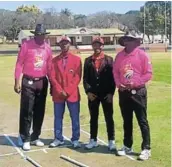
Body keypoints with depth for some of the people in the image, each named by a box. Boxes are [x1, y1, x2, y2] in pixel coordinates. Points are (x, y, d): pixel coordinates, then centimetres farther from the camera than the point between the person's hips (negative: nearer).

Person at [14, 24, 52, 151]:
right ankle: (25, 139, 9)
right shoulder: (26, 45, -5)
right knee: (26, 111, -2)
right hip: (28, 82, -4)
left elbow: (49, 66, 10)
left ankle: (35, 137, 23)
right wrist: (17, 82, -10)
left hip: (42, 82, 4)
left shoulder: (48, 48, 6)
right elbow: (19, 64, -5)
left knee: (40, 111, 10)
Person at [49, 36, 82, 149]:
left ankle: (75, 140, 12)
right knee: (58, 118, 8)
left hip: (73, 94, -2)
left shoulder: (77, 59, 3)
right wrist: (60, 91, -10)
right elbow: (52, 77, 2)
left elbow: (78, 77, -3)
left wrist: (68, 91, -10)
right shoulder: (55, 60, 8)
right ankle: (58, 139, 19)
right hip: (58, 94, 2)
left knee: (75, 118, 2)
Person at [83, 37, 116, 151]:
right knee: (93, 118, 11)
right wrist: (88, 91, -6)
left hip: (106, 94, -2)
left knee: (109, 118, 3)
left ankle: (111, 141, 11)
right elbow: (85, 78, 6)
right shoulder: (88, 60, 8)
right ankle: (93, 140, 21)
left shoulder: (109, 59, 3)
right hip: (92, 94, 2)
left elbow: (113, 76, -1)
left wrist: (111, 92, -9)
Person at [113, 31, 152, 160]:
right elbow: (115, 72, 13)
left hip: (138, 92, -5)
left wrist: (134, 83, -16)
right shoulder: (119, 56, 7)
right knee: (127, 121, 14)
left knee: (142, 121, -1)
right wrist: (119, 84, -3)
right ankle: (127, 146, 27)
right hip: (124, 92, 5)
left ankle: (146, 149, 7)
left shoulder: (142, 55, -7)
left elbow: (148, 73, -8)